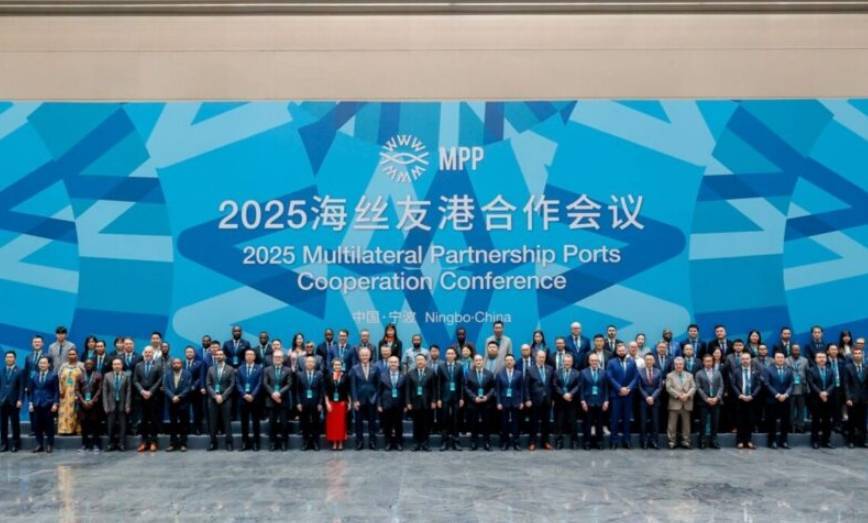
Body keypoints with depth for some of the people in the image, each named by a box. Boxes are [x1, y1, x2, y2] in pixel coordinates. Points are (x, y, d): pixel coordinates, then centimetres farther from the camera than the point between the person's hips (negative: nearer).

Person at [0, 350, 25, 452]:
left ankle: (16, 444, 7)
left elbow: (22, 387, -4)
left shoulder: (20, 372, 1)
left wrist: (20, 400, -12)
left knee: (15, 424, 1)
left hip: (14, 402, -3)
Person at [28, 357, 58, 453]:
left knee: (49, 425, 2)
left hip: (48, 404, -3)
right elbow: (31, 391, 12)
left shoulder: (53, 376, 2)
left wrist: (55, 403, -9)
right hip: (37, 404, 3)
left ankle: (49, 445, 8)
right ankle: (39, 444, 11)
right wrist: (31, 403, 3)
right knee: (37, 425, 3)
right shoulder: (34, 376, 12)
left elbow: (56, 391, -1)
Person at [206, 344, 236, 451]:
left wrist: (222, 396, -11)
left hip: (225, 399, -2)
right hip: (213, 399, 3)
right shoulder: (211, 369, 12)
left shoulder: (230, 369, 3)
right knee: (213, 421, 3)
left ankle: (229, 443, 2)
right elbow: (208, 385, 5)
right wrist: (215, 395, -9)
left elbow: (232, 385, -3)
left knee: (226, 421, -2)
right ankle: (213, 442, 9)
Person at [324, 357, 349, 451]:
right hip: (331, 403, 1)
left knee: (341, 422, 2)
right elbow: (326, 391, 1)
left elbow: (348, 391, 3)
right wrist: (327, 403, -6)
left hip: (342, 403, -1)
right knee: (332, 422, 1)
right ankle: (334, 443, 9)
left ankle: (341, 443, 10)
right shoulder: (328, 376, 1)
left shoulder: (345, 377, 0)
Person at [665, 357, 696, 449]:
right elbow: (669, 388, -6)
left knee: (686, 423, 6)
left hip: (687, 403, 3)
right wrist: (678, 395, -16)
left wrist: (687, 395, -13)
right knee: (672, 423, -2)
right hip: (674, 403, -3)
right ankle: (672, 441, 3)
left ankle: (685, 441, 12)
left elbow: (693, 387, 5)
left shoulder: (689, 375, 15)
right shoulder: (670, 375, 6)